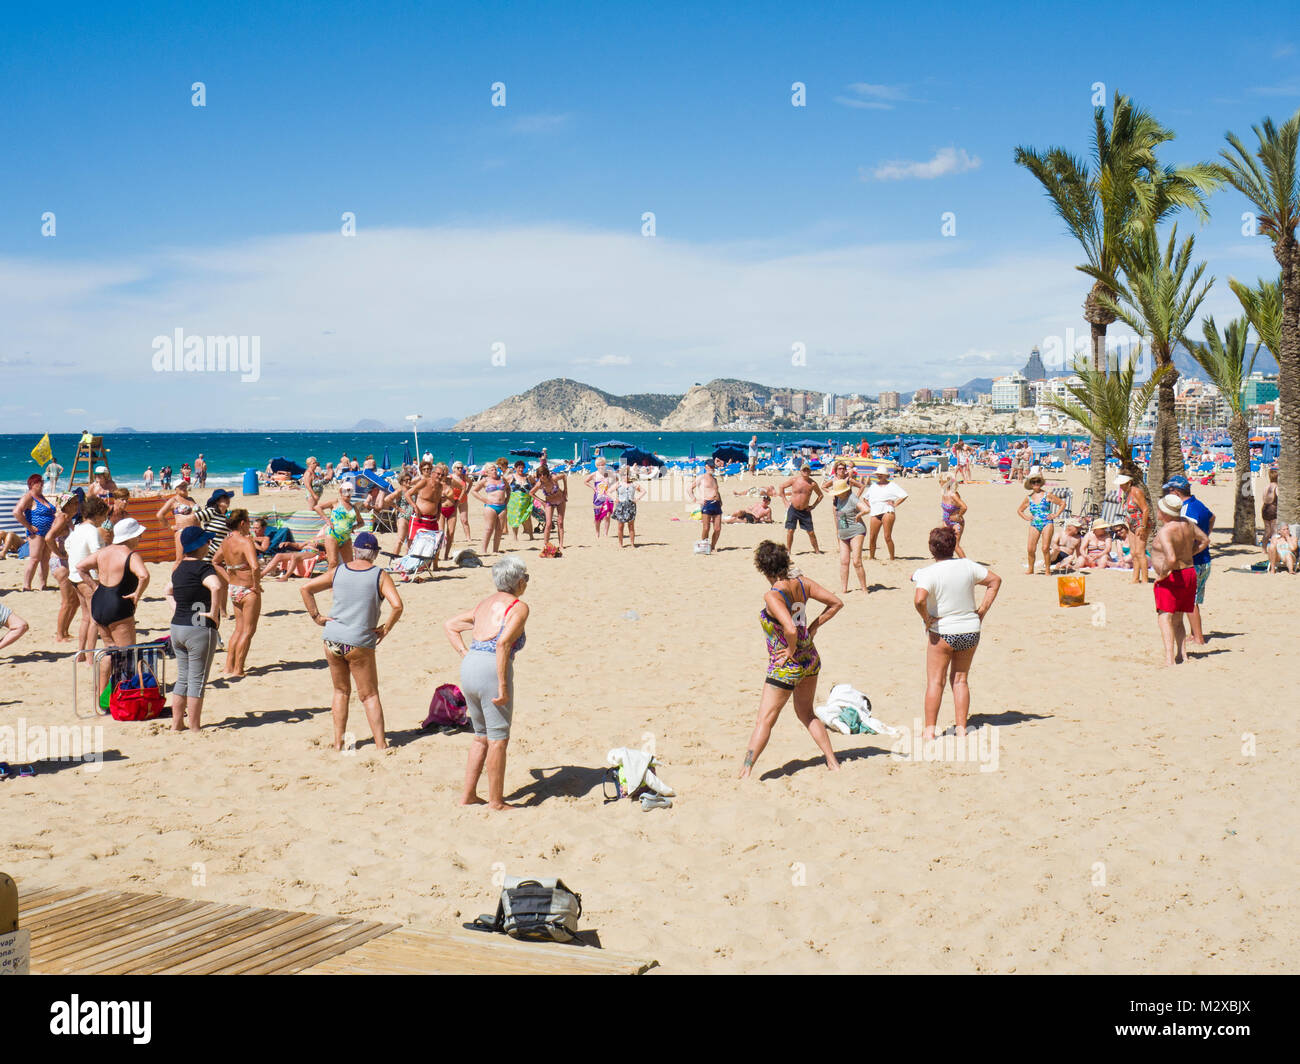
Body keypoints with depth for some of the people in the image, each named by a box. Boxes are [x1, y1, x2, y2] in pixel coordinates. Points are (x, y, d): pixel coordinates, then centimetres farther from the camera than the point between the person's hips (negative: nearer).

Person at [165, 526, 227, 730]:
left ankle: (176, 724, 21)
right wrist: (214, 612, -24)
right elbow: (216, 586, -35)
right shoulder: (202, 567, -15)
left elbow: (169, 590, 31)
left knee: (183, 679, 16)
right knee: (197, 681, 0)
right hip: (199, 629, -8)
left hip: (176, 628, 8)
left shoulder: (179, 568, 11)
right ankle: (195, 728, 5)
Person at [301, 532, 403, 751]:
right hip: (359, 644, -3)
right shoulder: (380, 576, -5)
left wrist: (316, 616, 8)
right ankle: (380, 745, 2)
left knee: (341, 691, 18)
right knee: (369, 696, 6)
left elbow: (306, 588, 7)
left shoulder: (337, 571, 6)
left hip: (332, 640, 3)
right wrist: (386, 628, -5)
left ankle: (338, 743, 19)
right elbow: (397, 605, -18)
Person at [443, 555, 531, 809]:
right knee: (498, 739, 3)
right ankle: (496, 801, 9)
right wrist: (503, 685, -18)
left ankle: (468, 795, 24)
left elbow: (450, 624, 25)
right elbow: (503, 643, -19)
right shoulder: (519, 607, -4)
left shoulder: (485, 604, 20)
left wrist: (465, 654, 17)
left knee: (482, 736, 21)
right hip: (491, 670, -8)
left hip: (469, 666, 8)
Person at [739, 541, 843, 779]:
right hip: (810, 658, 7)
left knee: (765, 720, 0)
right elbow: (837, 603, 3)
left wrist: (791, 650, -17)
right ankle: (833, 762, 25)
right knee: (806, 714, 24)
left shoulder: (772, 596, -24)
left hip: (787, 664, -7)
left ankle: (745, 773, 1)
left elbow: (791, 629, -36)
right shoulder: (802, 583, -4)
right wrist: (813, 627, 5)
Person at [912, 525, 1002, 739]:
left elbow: (919, 600, -31)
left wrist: (926, 618, -14)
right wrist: (983, 609, 7)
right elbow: (995, 580, 7)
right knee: (960, 680, 14)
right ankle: (961, 727, 13)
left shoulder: (928, 573, -15)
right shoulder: (967, 565, -1)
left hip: (942, 632, -4)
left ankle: (929, 729, 2)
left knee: (935, 681, 3)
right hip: (971, 631, 4)